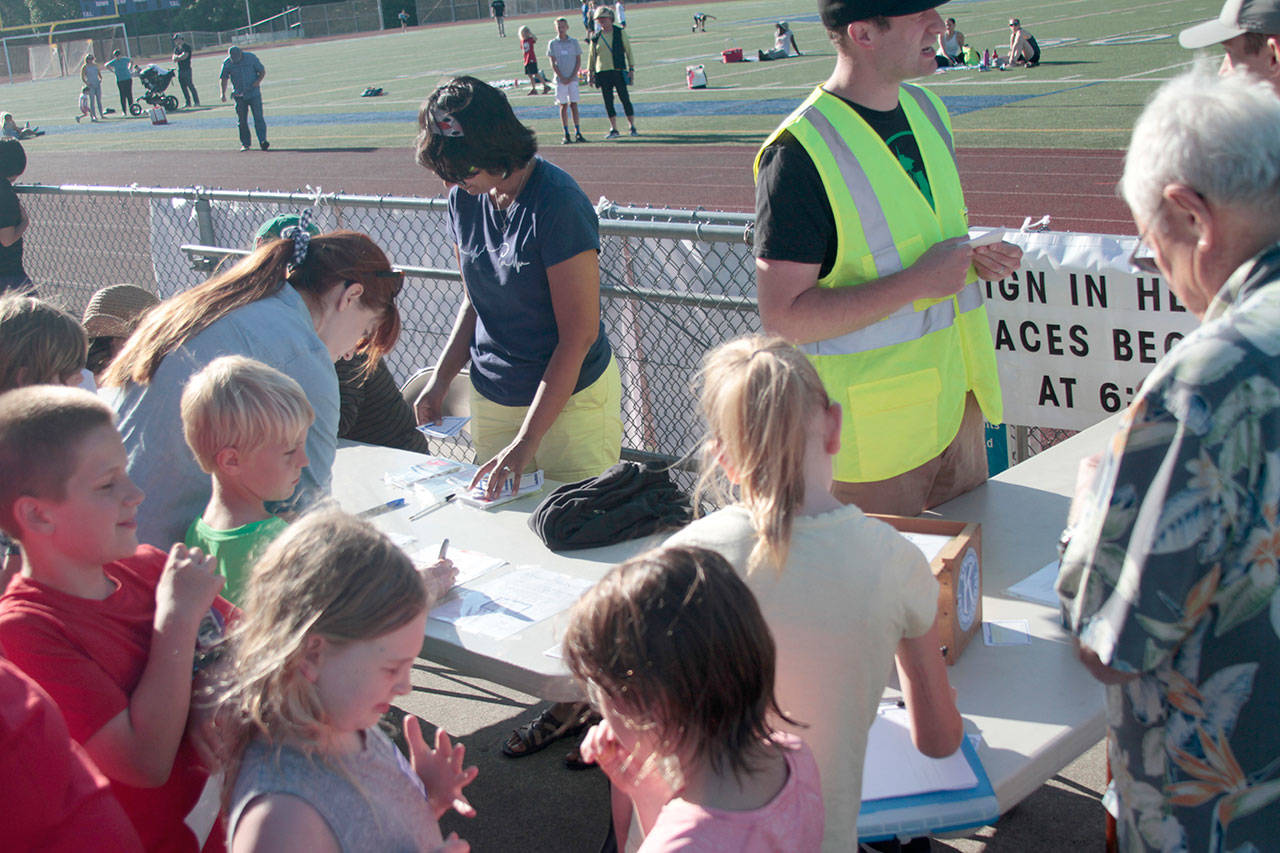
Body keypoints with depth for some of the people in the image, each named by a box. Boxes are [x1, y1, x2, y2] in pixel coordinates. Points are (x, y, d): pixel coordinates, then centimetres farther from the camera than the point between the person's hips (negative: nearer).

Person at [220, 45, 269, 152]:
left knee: (258, 118, -12)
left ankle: (262, 141, -16)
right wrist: (223, 94, -7)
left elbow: (262, 72, 2)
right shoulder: (227, 63, -3)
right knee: (242, 121, 2)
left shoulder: (251, 58, -6)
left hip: (254, 94, -2)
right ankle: (245, 143, 10)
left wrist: (257, 82, -16)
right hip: (239, 96, 2)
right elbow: (223, 78, 5)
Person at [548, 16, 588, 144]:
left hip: (573, 79, 0)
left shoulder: (574, 42, 6)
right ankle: (566, 134, 3)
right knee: (563, 106, 0)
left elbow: (578, 61, 4)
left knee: (573, 105, -2)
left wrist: (571, 77, -7)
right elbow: (553, 63, 1)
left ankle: (578, 133, -1)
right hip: (560, 79, 0)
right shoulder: (552, 43, 4)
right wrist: (562, 78, -9)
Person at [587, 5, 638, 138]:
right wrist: (590, 72, 11)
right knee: (608, 102, 3)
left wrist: (631, 69, -3)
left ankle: (632, 127, 6)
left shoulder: (620, 33, 1)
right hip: (602, 73, 3)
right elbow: (591, 55, 16)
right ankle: (613, 129, 10)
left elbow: (628, 51, 3)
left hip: (618, 71, -3)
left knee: (625, 99, -3)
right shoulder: (596, 37, 8)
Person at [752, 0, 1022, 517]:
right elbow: (783, 318, -23)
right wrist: (918, 281, -24)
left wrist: (978, 257, 1)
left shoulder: (927, 109, 8)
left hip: (955, 400, 8)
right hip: (875, 430, -7)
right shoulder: (800, 153, -20)